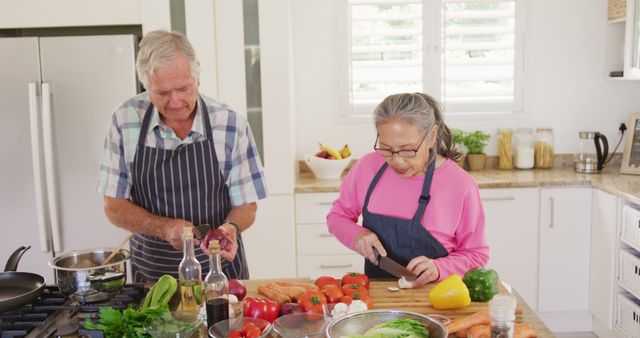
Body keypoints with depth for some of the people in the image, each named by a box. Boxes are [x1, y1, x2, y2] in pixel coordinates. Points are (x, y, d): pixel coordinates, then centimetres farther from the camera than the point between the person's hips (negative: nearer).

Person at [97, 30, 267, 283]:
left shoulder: (231, 124, -8)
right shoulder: (125, 121, -5)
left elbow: (246, 206, 0)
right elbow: (114, 207, 0)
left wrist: (230, 227, -21)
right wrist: (164, 227, -16)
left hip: (220, 267, -1)